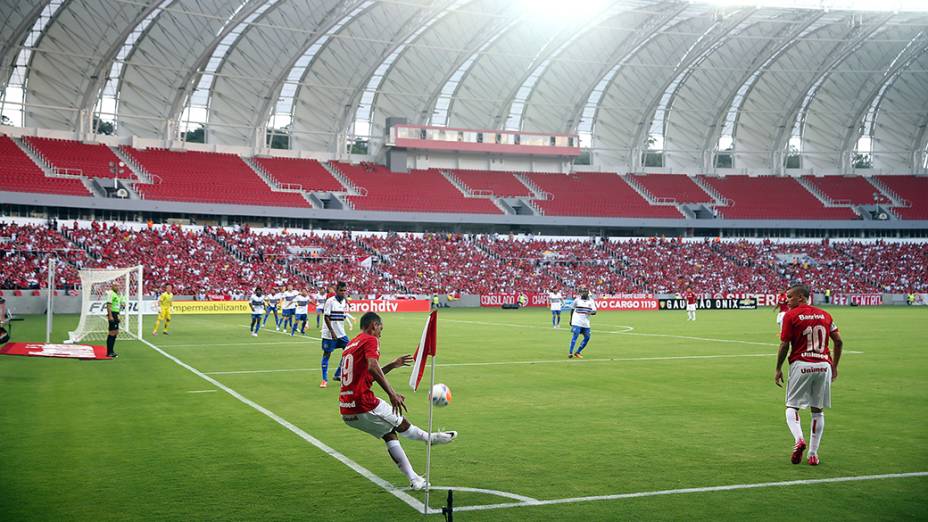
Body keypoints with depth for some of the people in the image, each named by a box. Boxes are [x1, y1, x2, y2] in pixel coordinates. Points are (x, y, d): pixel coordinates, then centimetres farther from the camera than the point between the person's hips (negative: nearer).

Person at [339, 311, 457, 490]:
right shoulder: (370, 340, -7)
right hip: (364, 405, -9)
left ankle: (414, 479, 14)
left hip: (346, 410, 9)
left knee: (389, 434, 15)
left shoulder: (351, 345, 20)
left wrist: (392, 365, 33)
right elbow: (372, 368, -26)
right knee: (401, 424, 13)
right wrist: (392, 394, -28)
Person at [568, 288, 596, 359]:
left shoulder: (591, 301, 5)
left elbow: (594, 312, 0)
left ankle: (577, 353, 12)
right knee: (575, 335, -16)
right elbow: (572, 310, 11)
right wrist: (571, 320, 13)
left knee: (587, 338, 1)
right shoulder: (577, 300, 0)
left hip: (586, 323, 4)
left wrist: (591, 312, -23)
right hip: (577, 322, -4)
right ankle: (570, 352, -15)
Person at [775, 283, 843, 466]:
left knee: (792, 407, 7)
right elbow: (839, 341, 10)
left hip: (801, 365, -4)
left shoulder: (791, 316, -3)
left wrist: (778, 369, 5)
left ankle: (799, 439, -19)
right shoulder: (825, 315, 11)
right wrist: (834, 366, 19)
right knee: (817, 410, 12)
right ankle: (813, 454, 11)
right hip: (824, 365, 4)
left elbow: (784, 345, -5)